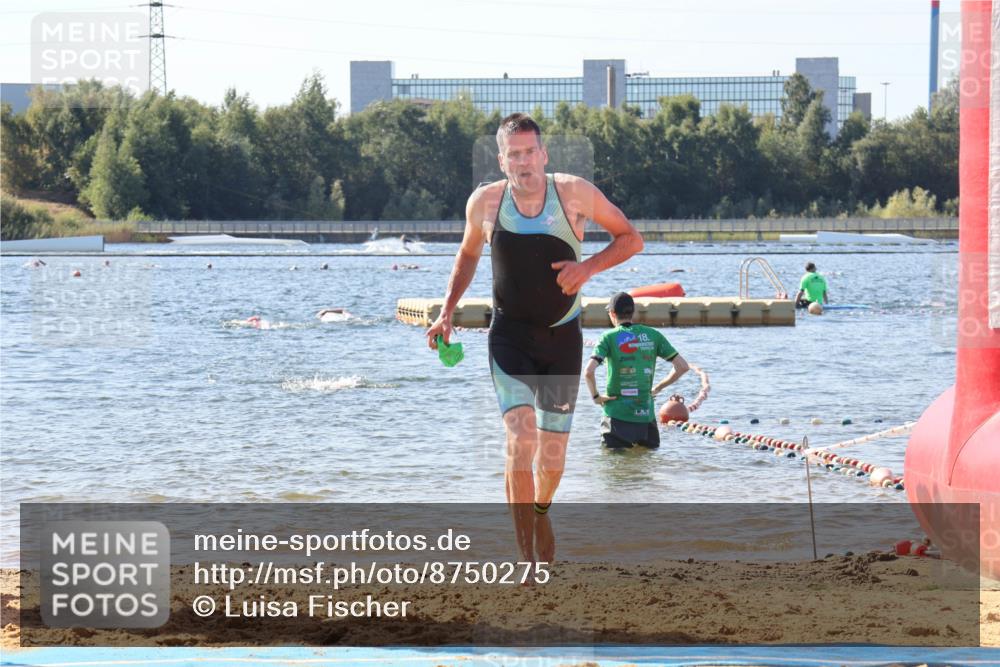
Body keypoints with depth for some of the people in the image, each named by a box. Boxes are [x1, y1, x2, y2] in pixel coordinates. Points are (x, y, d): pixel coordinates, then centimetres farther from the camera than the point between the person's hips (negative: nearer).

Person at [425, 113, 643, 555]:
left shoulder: (576, 194, -9)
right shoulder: (485, 202, -6)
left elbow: (631, 239, 1)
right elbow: (468, 254, 15)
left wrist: (590, 266, -16)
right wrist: (447, 312, 5)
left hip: (562, 336, 1)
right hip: (510, 333, -1)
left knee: (552, 456, 7)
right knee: (521, 437, -21)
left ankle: (539, 513, 41)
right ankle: (526, 557, -21)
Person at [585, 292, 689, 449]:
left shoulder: (609, 338, -5)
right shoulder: (652, 335, 5)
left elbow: (589, 372, -18)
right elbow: (682, 366, 5)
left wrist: (595, 396, -2)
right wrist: (658, 388, 14)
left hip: (617, 414, -3)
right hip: (646, 414, 3)